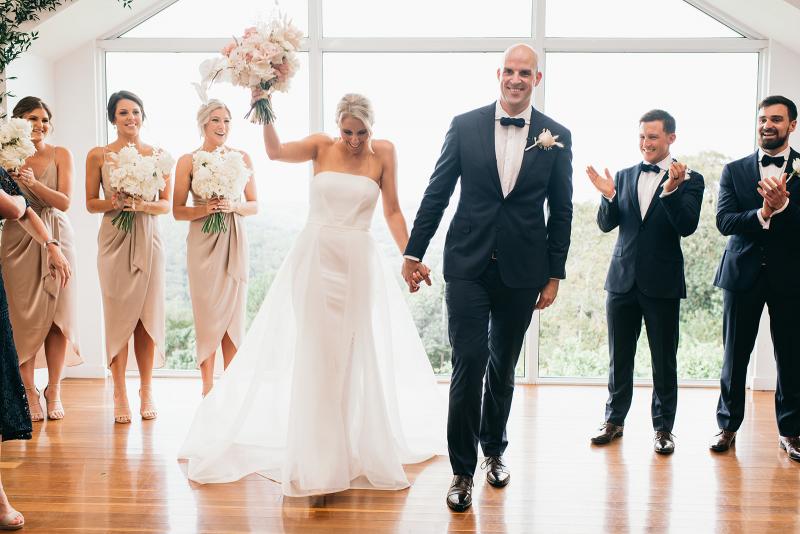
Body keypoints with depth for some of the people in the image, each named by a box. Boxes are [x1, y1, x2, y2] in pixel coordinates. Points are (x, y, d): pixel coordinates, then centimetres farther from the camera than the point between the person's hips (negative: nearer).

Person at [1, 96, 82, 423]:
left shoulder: (60, 155, 4)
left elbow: (64, 202, -6)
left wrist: (33, 183, -19)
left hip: (56, 239, 0)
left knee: (57, 314, -1)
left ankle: (53, 391, 9)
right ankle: (29, 392, 6)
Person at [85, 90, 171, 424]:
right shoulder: (98, 155, 5)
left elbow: (166, 204, 6)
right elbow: (91, 203, 7)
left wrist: (141, 204, -13)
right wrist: (113, 202, -13)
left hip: (148, 238, 1)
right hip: (114, 239, -1)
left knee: (148, 313, 2)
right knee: (119, 314, -2)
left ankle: (146, 391, 12)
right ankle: (120, 393, 6)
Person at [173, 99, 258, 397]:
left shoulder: (242, 158, 6)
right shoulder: (187, 161, 1)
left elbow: (254, 206, 7)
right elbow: (178, 210, 2)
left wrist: (233, 206, -12)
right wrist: (204, 209, -15)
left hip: (234, 241, 2)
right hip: (202, 242, -2)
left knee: (233, 311, 4)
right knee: (208, 313, 0)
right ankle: (208, 386, 11)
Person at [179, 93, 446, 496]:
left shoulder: (383, 153, 1)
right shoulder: (321, 146, 0)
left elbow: (392, 211, 3)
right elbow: (275, 151, -16)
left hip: (358, 263, 1)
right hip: (315, 259, 0)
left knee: (356, 354, 11)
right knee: (315, 354, 6)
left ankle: (357, 446, 30)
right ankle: (317, 457, 20)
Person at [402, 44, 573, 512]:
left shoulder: (556, 137, 2)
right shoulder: (465, 126, 1)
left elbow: (561, 210, 5)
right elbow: (437, 193, 2)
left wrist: (554, 274, 3)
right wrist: (414, 251, 0)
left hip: (522, 271, 1)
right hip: (468, 265, -1)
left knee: (503, 368, 14)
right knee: (469, 365, -5)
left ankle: (494, 449, 36)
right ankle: (463, 470, 9)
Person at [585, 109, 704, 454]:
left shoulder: (689, 180, -3)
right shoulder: (625, 176, 8)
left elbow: (687, 226, -15)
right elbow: (606, 225, 3)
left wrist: (671, 190, -30)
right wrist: (608, 196, -16)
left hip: (662, 283, -3)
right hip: (623, 279, 3)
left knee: (664, 360, 7)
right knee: (619, 357, 12)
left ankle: (663, 428, 19)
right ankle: (614, 420, 25)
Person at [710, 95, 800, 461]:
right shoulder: (734, 170, 7)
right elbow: (724, 221, -5)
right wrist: (762, 213, -21)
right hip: (743, 273, 1)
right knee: (735, 355, 7)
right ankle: (728, 426, 19)